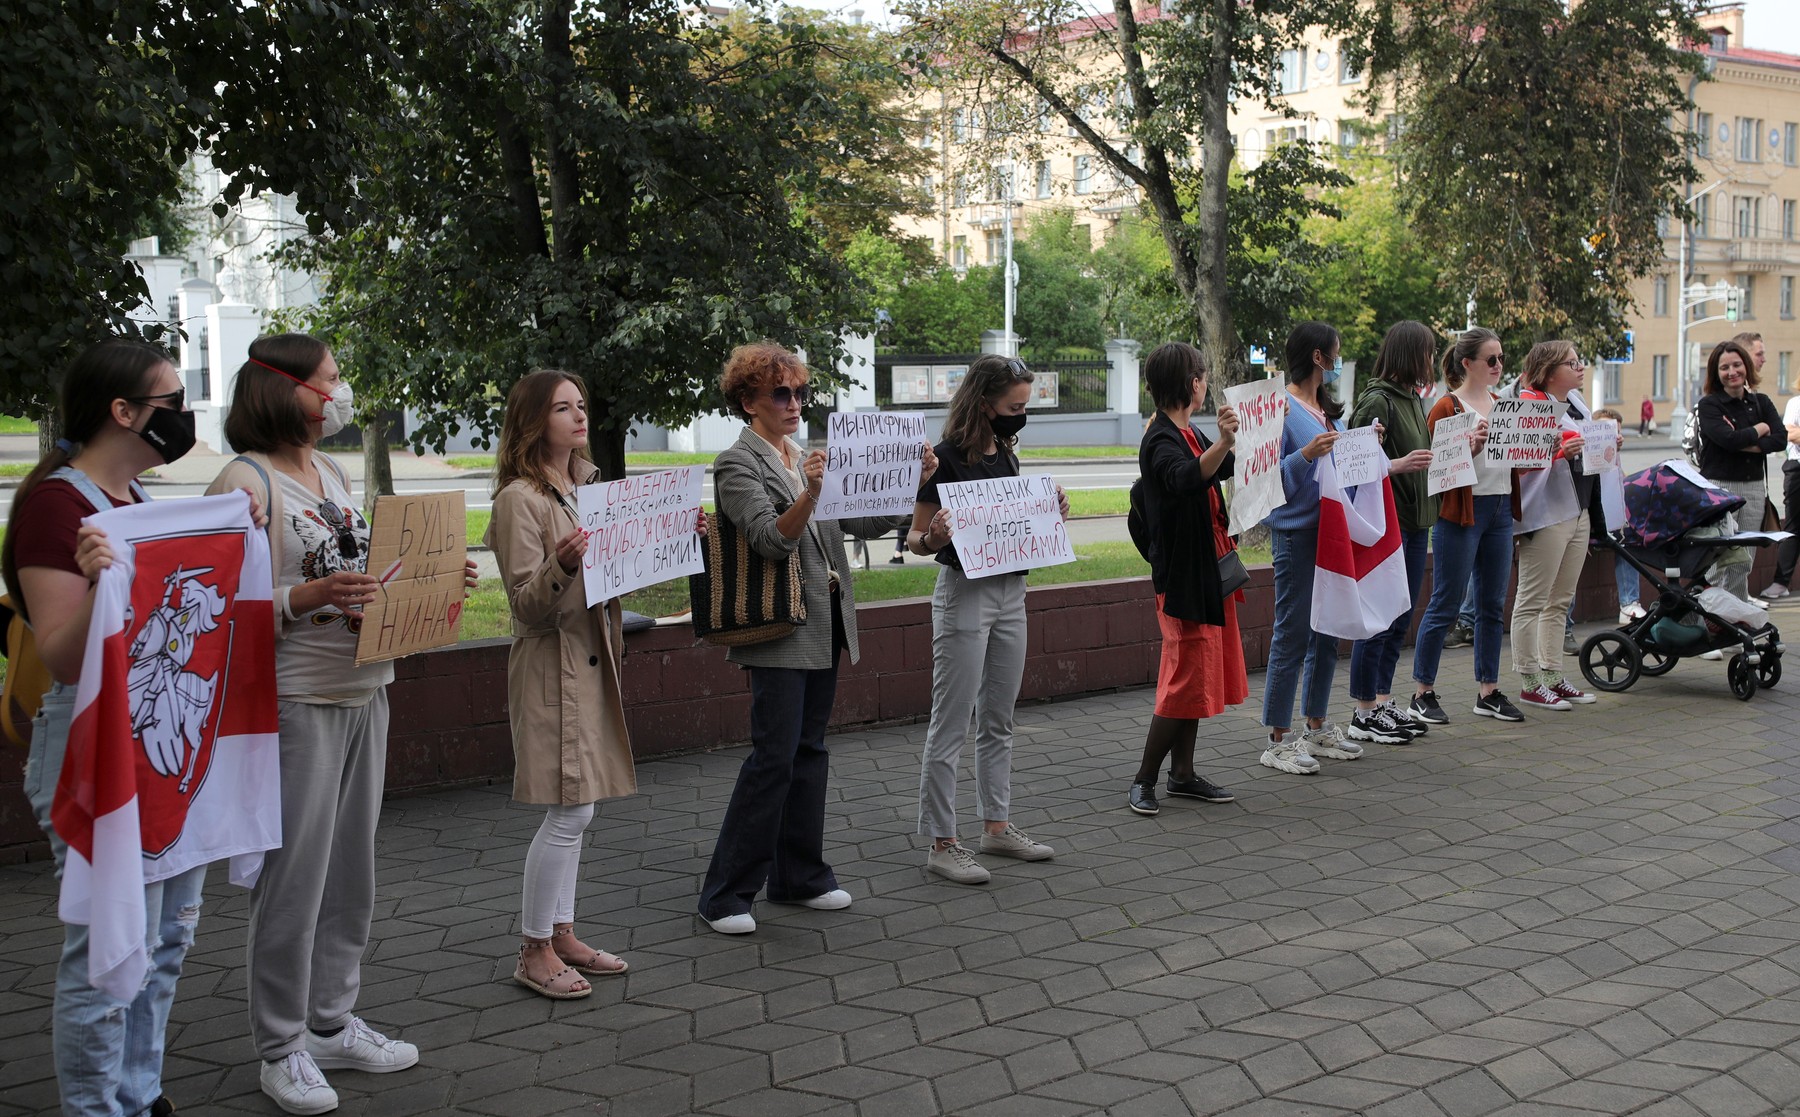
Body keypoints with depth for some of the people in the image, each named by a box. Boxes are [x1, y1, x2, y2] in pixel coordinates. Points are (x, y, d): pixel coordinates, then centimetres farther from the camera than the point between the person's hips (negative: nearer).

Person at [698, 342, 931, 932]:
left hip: (824, 628, 8)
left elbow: (868, 522, 12)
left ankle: (798, 876, 21)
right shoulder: (737, 464, -6)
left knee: (809, 751, 11)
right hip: (779, 631, -8)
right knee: (774, 756, -10)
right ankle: (726, 894, -3)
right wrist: (810, 493, -37)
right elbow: (773, 538, -20)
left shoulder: (807, 460, 16)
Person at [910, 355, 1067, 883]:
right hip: (964, 595, -8)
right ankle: (942, 843, 1)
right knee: (951, 725, -4)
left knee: (998, 721, 15)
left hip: (1010, 594, 8)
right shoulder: (947, 457, -13)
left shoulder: (1006, 455, 11)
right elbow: (916, 539, -10)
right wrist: (934, 537, -31)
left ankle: (997, 825, 24)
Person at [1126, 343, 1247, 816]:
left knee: (1198, 675, 13)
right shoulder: (1161, 440, -18)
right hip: (1182, 573, -10)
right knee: (1187, 677, -8)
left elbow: (1223, 470, 30)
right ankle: (1144, 780, 0)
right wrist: (1224, 443, -52)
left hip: (1207, 570, 10)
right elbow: (1186, 479, -40)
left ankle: (1183, 774, 20)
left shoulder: (1187, 433, 12)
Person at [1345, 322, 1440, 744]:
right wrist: (1397, 465, -30)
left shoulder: (1412, 399, 14)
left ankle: (1384, 703, 23)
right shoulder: (1377, 400, -13)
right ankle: (1364, 714, 4)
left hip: (1415, 519, 9)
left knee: (1401, 618, 14)